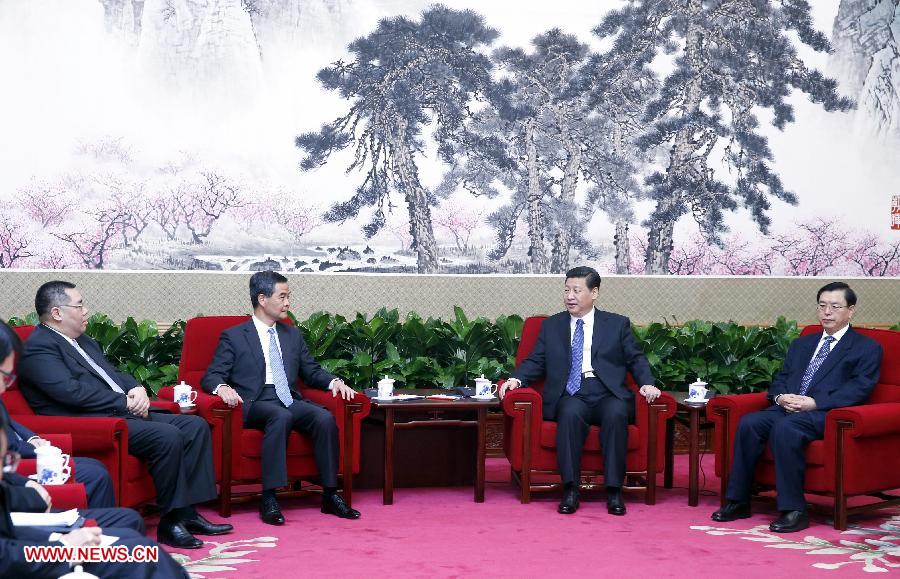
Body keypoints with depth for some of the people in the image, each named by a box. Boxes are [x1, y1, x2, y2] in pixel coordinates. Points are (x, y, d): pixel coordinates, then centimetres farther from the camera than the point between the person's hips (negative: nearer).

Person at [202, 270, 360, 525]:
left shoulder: (292, 334, 22)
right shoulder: (233, 337, 7)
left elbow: (311, 371, 24)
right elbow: (212, 376, 1)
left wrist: (334, 381, 3)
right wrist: (222, 388, -23)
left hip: (290, 401, 4)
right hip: (255, 404, -4)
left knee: (325, 417, -26)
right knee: (281, 416, -38)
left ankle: (330, 495, -21)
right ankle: (269, 499, -37)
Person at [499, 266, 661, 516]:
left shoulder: (618, 324, 17)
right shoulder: (551, 326, 20)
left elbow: (636, 359, 14)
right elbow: (536, 361, 16)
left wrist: (646, 383, -6)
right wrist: (516, 378, -4)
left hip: (608, 394, 0)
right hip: (571, 395, 0)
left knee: (616, 413, -35)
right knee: (570, 413, -35)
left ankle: (614, 491, -30)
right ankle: (570, 490, -32)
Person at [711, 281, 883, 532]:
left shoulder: (867, 348, 10)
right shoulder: (801, 344, 29)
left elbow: (858, 389, -5)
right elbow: (780, 379, 23)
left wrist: (813, 402, -16)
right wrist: (781, 397, -3)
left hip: (826, 414, -6)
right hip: (787, 408, 6)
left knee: (784, 427, -36)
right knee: (748, 423, -24)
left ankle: (793, 510, -31)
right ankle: (738, 501, -17)